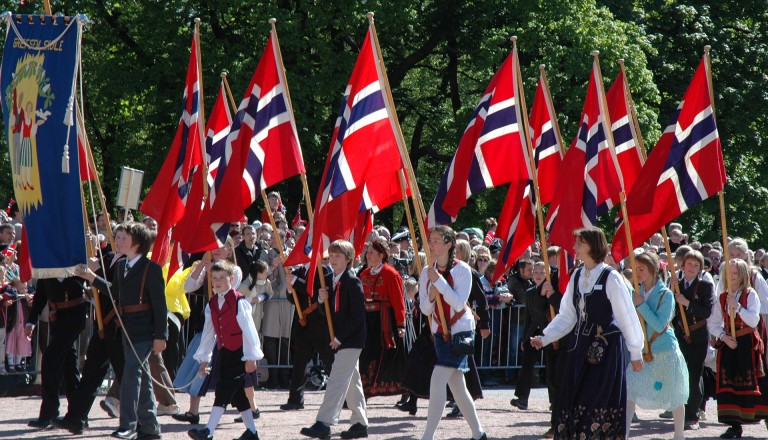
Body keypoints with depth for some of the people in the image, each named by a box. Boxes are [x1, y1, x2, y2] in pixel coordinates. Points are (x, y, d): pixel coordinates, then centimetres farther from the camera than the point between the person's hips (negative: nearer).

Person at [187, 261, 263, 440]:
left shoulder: (239, 302, -11)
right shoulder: (212, 304, 10)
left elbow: (248, 330, -12)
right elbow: (208, 332, 15)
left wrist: (250, 357, -14)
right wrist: (204, 358, 14)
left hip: (238, 353, -7)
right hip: (224, 353, 7)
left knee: (224, 390, -13)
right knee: (237, 394, 10)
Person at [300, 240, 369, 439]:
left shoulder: (353, 282, -14)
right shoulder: (331, 282, 11)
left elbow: (357, 315, -18)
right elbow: (328, 311, 15)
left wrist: (339, 337, -17)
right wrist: (321, 300, -7)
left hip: (350, 339, -9)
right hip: (339, 339, 9)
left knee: (337, 380, -13)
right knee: (352, 382, 14)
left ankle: (323, 423, -18)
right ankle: (360, 423, 21)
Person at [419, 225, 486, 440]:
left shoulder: (462, 269, -12)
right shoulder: (427, 272, 4)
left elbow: (458, 303, -21)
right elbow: (425, 309, 5)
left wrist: (439, 281, -23)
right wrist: (430, 297, -17)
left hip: (460, 331, -7)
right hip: (440, 332, 7)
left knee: (438, 380, -18)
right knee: (457, 386, 12)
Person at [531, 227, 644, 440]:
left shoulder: (610, 278, -11)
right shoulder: (577, 276, 8)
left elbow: (626, 316, -8)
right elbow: (566, 316, 11)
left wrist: (635, 352, -6)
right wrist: (545, 338, 0)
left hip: (606, 348, -6)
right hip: (580, 347, 6)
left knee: (599, 402, -8)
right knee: (573, 401, 4)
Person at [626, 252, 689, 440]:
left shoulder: (665, 294, -13)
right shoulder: (637, 292, 3)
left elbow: (660, 325, -20)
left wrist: (641, 305, -22)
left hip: (665, 352, -5)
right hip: (643, 351, 5)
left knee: (674, 396, 8)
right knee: (629, 389, -9)